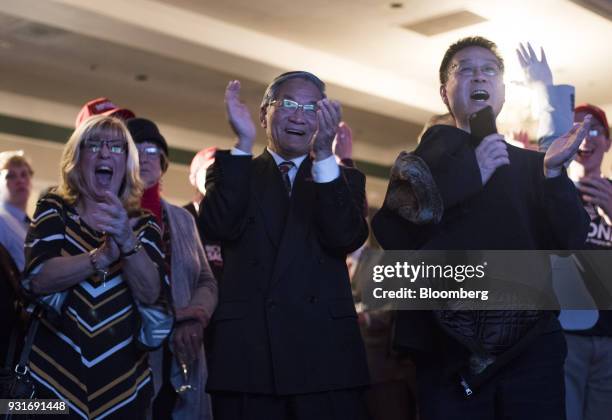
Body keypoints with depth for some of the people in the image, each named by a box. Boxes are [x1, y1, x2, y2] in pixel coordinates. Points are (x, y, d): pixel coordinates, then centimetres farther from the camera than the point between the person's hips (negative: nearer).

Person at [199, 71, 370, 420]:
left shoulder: (344, 179, 13)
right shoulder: (234, 174, 13)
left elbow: (347, 239, -6)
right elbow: (220, 227, -7)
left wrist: (324, 155, -17)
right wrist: (243, 144, -14)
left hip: (326, 352, 0)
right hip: (246, 352, 0)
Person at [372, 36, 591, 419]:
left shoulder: (532, 164, 13)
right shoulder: (422, 162, 11)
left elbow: (571, 242, 2)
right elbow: (390, 235, -5)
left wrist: (554, 173, -14)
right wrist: (468, 174, -10)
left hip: (530, 343, 1)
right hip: (450, 349, -1)